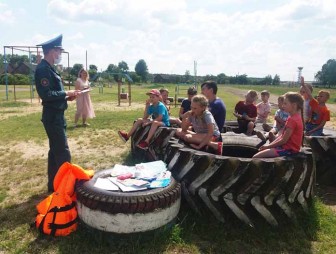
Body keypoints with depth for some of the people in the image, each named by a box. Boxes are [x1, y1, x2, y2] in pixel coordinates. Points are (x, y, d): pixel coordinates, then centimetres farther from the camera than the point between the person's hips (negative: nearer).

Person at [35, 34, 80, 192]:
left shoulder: (49, 68, 15)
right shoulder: (43, 69, -16)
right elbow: (46, 94, -24)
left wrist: (66, 97, 5)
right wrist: (66, 93, -15)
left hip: (56, 116, 10)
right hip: (52, 117, -10)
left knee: (55, 151, 16)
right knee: (63, 152, -4)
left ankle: (53, 184, 27)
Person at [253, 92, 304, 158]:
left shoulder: (292, 120, -19)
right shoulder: (294, 117, 15)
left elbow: (283, 140, -19)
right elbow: (282, 136, 15)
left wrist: (268, 146, -8)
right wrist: (269, 145, 7)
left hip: (288, 149, -11)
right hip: (287, 146, 11)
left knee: (255, 157, -19)